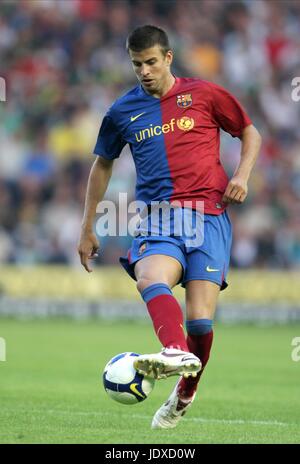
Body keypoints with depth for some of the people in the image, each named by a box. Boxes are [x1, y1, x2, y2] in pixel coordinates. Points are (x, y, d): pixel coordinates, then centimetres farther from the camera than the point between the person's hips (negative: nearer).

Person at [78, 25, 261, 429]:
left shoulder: (204, 94, 7)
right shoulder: (122, 112, 14)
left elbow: (250, 132, 18)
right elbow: (102, 164, 26)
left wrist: (242, 176, -1)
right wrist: (87, 229, 25)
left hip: (208, 216, -1)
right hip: (157, 219, 2)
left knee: (199, 320, -10)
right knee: (150, 280, -33)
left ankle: (185, 394, 14)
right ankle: (177, 353, -56)